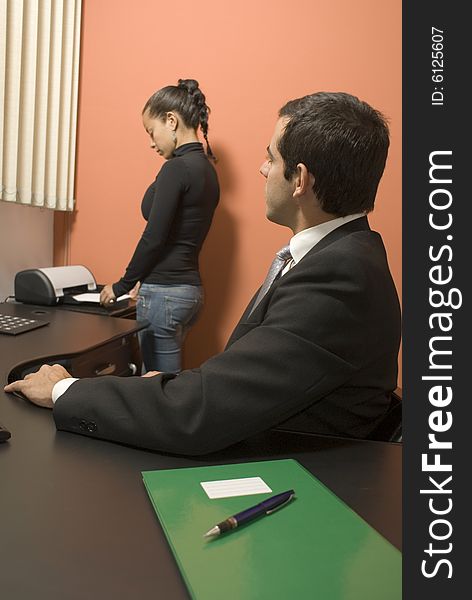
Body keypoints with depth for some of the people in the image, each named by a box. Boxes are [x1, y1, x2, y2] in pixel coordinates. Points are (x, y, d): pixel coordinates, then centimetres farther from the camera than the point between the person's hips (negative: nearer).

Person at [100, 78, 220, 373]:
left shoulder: (176, 168, -14)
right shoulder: (206, 168, 12)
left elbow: (154, 237, -16)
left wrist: (122, 286, -3)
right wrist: (144, 281, 15)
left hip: (165, 293, -9)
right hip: (191, 289, 9)